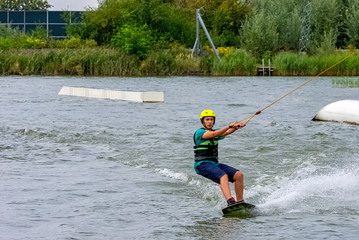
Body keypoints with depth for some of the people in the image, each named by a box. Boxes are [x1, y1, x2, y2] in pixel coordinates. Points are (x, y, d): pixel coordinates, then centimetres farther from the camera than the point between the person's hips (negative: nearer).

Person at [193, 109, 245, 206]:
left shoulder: (216, 132, 17)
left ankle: (240, 202, -4)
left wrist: (236, 127, -26)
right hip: (202, 165, -8)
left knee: (239, 175, -7)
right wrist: (230, 126, -31)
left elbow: (226, 133, -5)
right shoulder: (199, 132, -5)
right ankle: (230, 201, -50)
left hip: (215, 164, 8)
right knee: (223, 176, -33)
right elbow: (213, 134, -24)